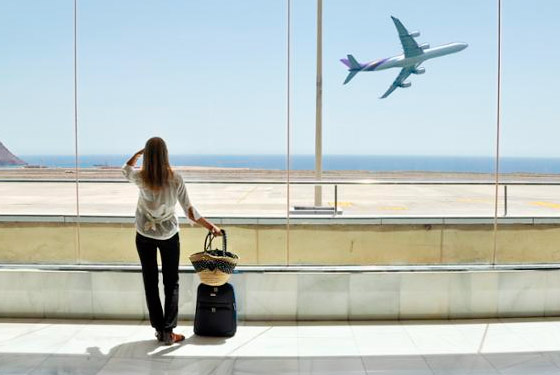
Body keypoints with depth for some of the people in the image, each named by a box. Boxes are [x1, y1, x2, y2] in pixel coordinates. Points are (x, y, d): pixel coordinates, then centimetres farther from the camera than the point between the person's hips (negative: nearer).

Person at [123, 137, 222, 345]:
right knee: (171, 282, 8)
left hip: (145, 236, 1)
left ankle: (159, 328, 13)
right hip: (169, 235, -1)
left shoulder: (141, 178, -12)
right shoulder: (175, 179, -14)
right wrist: (210, 227, -2)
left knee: (150, 281, 10)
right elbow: (189, 210, -11)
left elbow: (126, 170, 13)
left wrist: (139, 153, 14)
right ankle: (168, 331, 4)